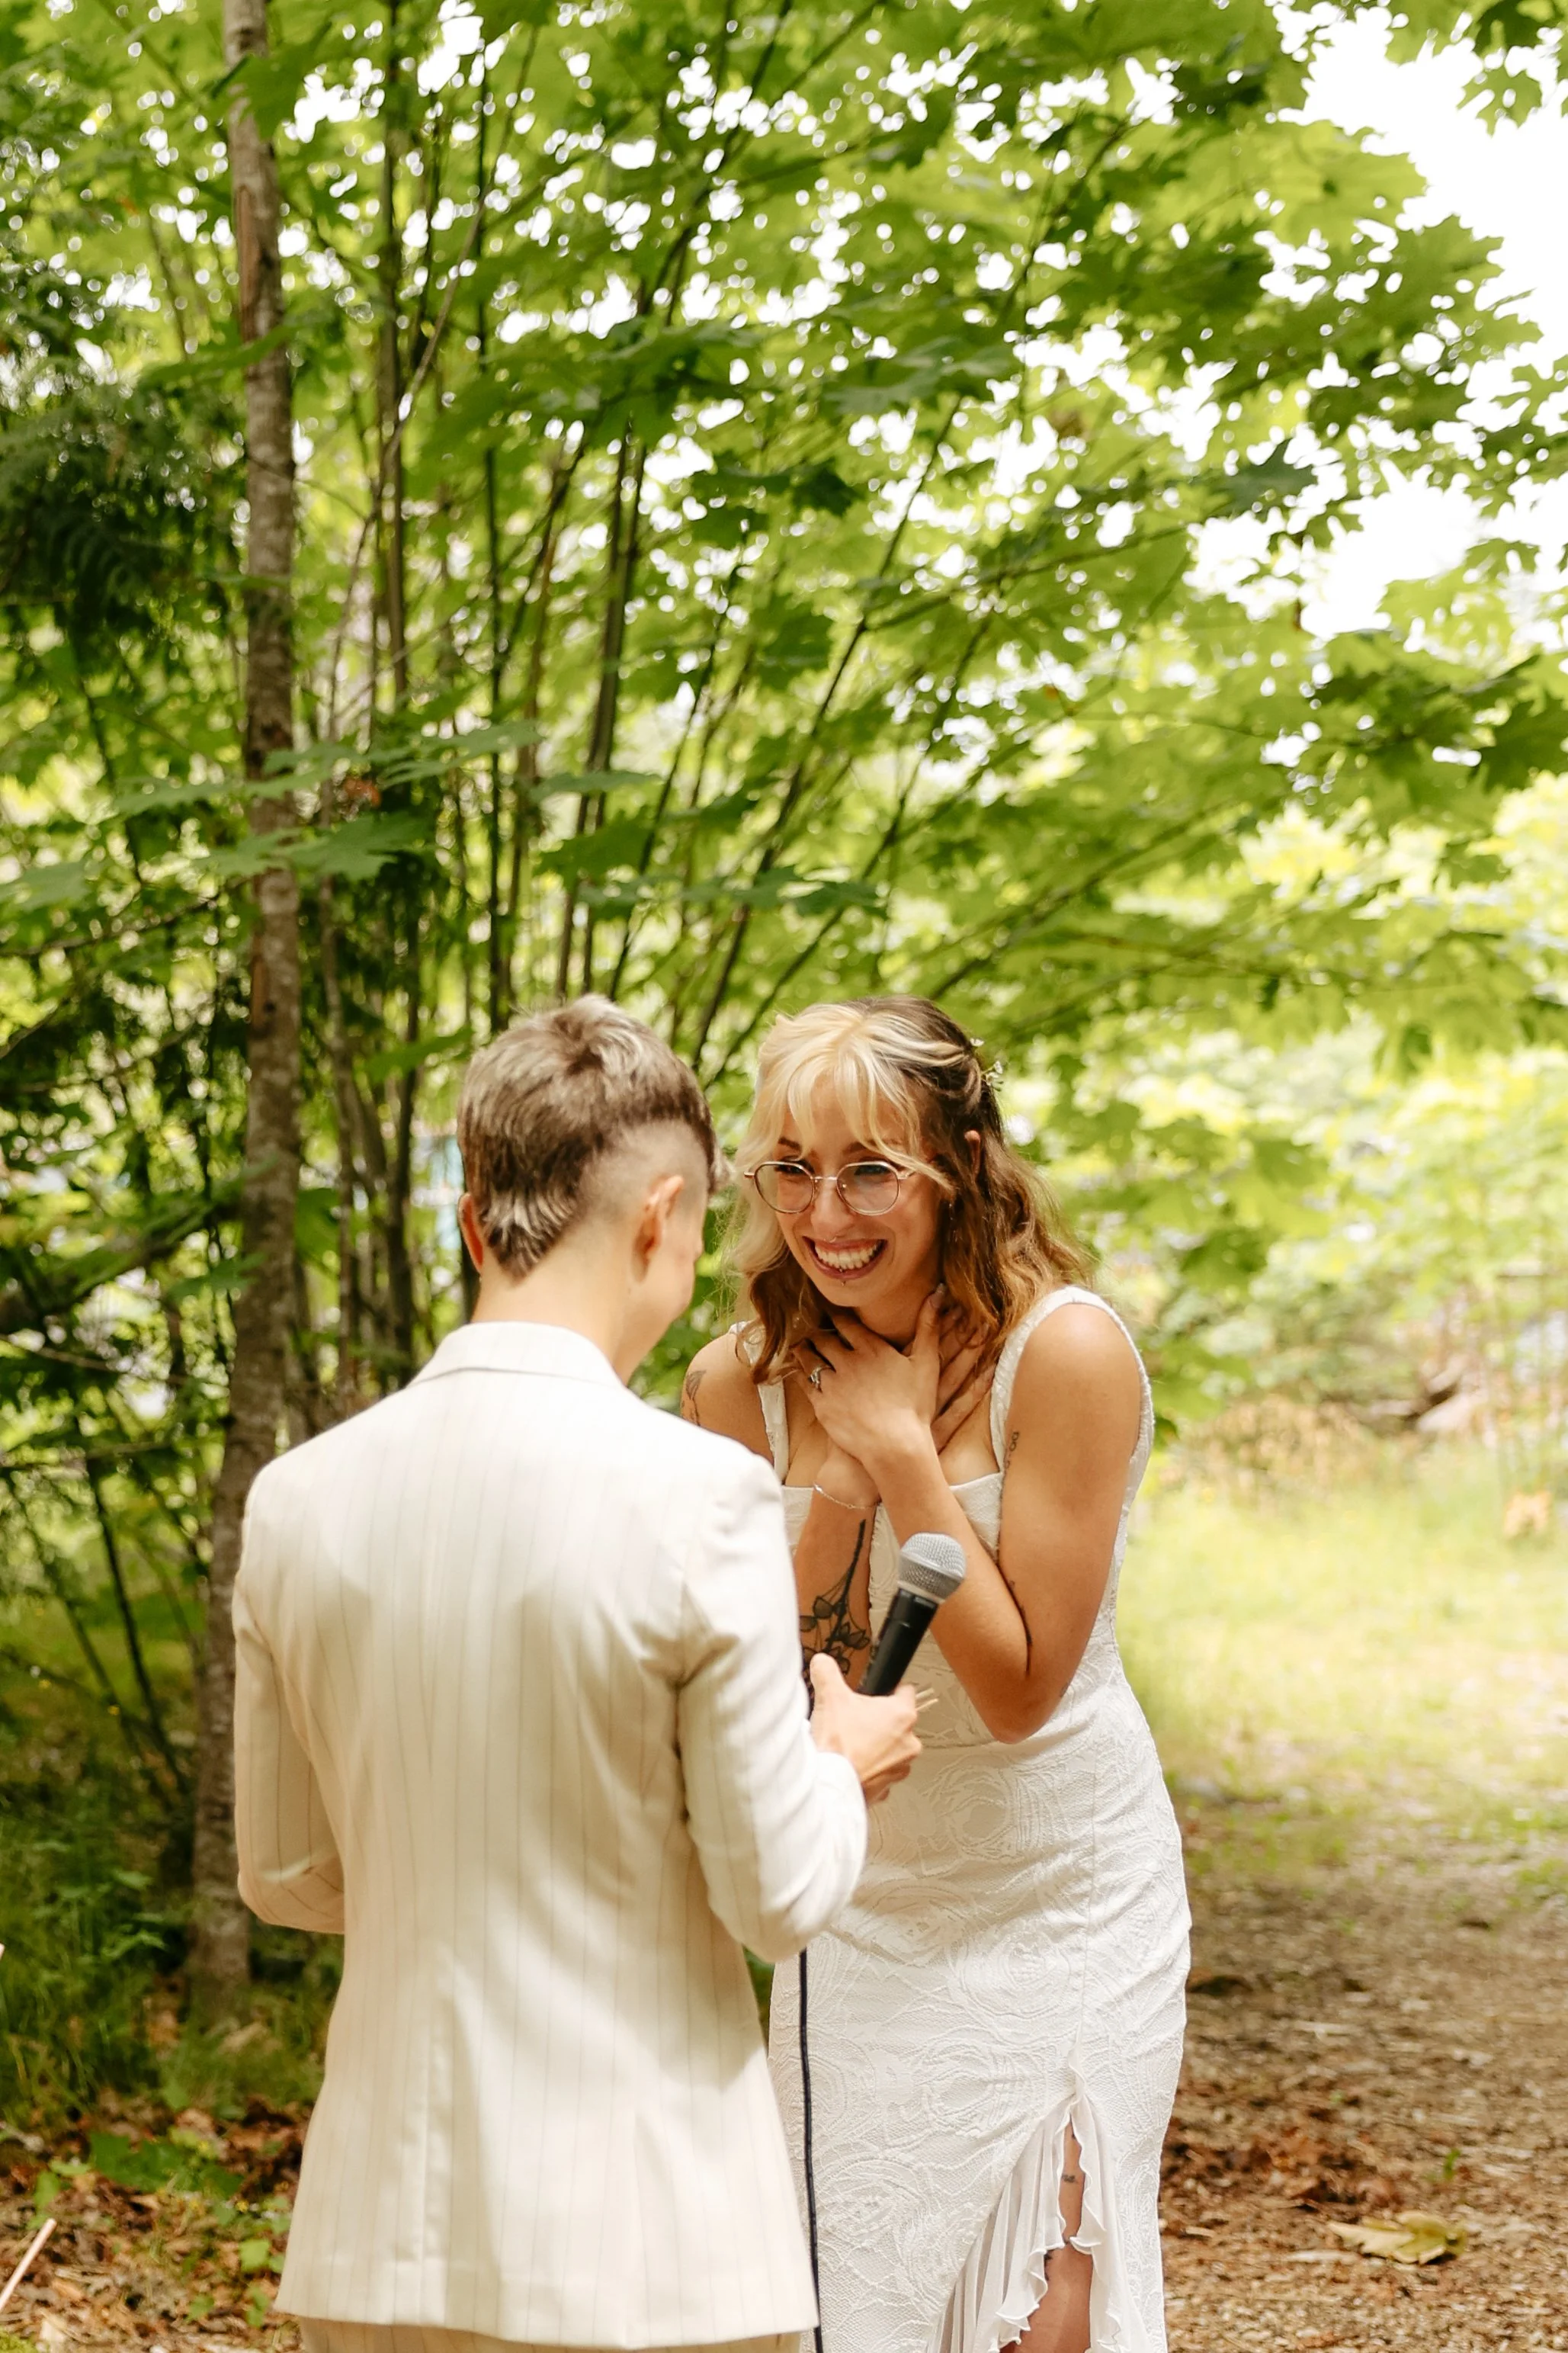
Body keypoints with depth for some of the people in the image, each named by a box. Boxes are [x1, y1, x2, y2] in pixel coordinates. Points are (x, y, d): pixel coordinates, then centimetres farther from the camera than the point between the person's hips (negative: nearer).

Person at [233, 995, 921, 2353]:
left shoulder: (299, 1499, -1)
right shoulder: (700, 1499, -16)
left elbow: (286, 1877, 9)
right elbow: (781, 1897, -10)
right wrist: (843, 1760, 10)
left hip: (381, 2236, 5)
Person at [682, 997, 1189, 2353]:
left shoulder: (1067, 1352, -18)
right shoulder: (744, 1384, -6)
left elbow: (1020, 1688, -17)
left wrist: (905, 1454, -22)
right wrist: (840, 1497, -20)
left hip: (1061, 1897, -4)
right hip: (862, 1917, 4)